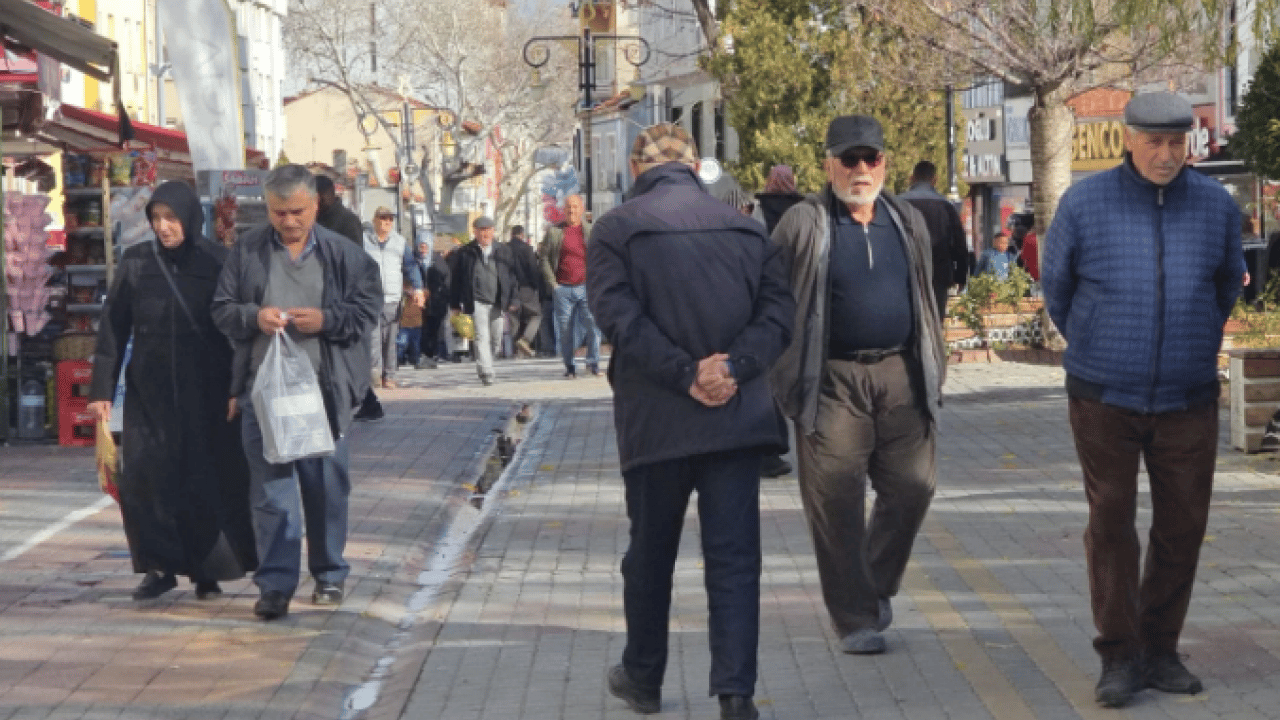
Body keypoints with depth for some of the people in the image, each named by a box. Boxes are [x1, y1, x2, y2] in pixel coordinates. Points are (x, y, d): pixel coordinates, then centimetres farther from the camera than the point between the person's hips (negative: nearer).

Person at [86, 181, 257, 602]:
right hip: (149, 391, 2)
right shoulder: (135, 263, 2)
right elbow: (114, 328, 4)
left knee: (208, 479, 0)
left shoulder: (217, 263, -2)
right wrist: (101, 389, 0)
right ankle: (160, 566, 10)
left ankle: (206, 570, 13)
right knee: (142, 481, -4)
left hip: (207, 392, -2)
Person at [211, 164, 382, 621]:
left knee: (327, 484, 9)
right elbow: (221, 309, 9)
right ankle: (275, 583, 3)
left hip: (324, 387, 0)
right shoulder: (247, 252, 6)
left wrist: (326, 321, -14)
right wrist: (254, 317, -12)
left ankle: (329, 574, 24)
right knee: (270, 487, -1)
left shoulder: (344, 254, 3)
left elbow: (368, 310, 3)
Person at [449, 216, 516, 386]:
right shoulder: (465, 252, 4)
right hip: (477, 302, -3)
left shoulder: (504, 251, 10)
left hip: (498, 303, 3)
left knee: (496, 338, 8)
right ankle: (486, 373, -18)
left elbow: (511, 276, 12)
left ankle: (485, 364, 30)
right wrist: (455, 304, 2)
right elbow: (457, 280, 5)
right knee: (481, 337, -13)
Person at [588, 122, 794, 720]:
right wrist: (733, 366, -10)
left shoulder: (617, 228, -2)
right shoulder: (746, 228, 9)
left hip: (655, 420, -1)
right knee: (734, 557, 2)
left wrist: (686, 375, -14)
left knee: (650, 552, 14)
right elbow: (778, 309, 0)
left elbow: (620, 317, -14)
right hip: (737, 416, 2)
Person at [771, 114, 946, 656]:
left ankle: (877, 587, 25)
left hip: (901, 374, 4)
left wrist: (934, 367, 18)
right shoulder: (803, 224, -2)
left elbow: (925, 299, 21)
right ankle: (855, 617, 7)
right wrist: (783, 378, -3)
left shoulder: (908, 222, 14)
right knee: (835, 499, -4)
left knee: (912, 486, 2)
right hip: (832, 381, -4)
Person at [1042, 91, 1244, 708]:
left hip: (1187, 400, 2)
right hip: (1105, 400, -2)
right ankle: (1119, 658, 6)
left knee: (1182, 524, 4)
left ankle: (1159, 651, 18)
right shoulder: (1084, 204, -7)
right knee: (1111, 523, -1)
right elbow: (1057, 287, 9)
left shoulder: (1216, 206, -2)